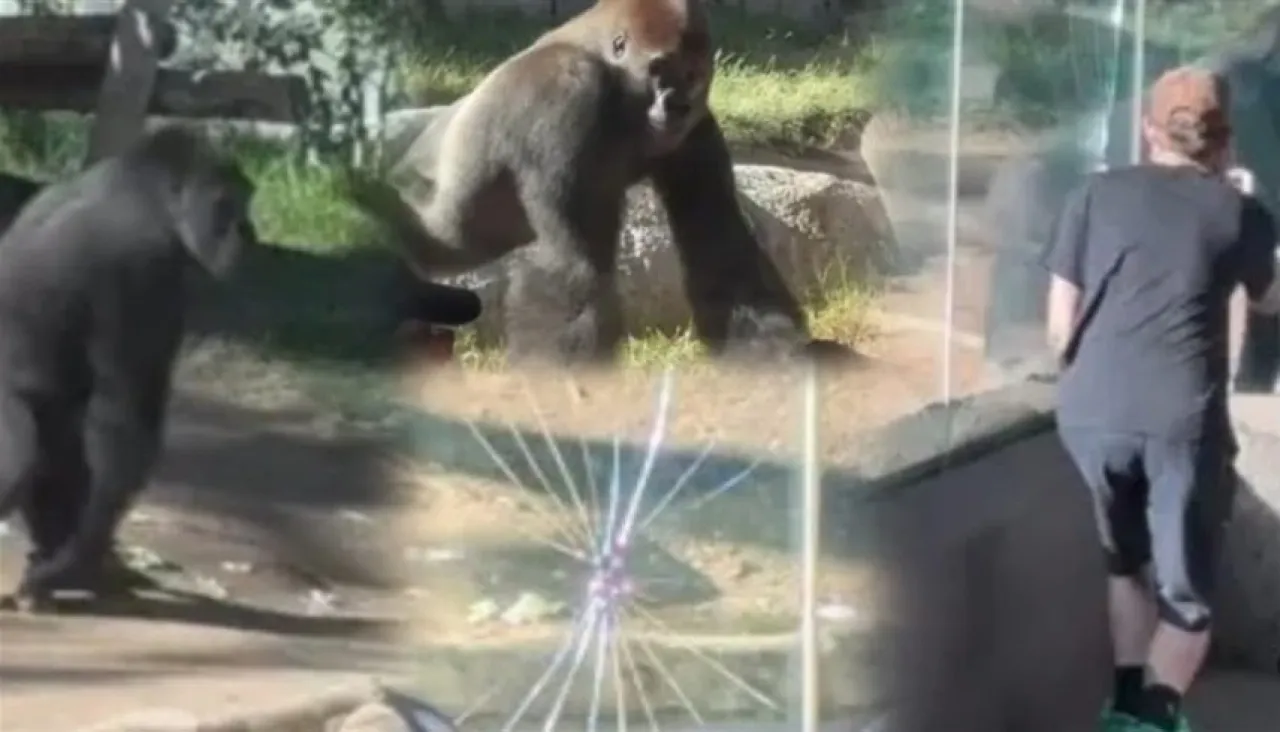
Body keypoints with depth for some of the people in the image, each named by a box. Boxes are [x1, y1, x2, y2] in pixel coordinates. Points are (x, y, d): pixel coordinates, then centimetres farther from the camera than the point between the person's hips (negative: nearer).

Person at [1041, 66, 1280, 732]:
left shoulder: (1095, 195, 11)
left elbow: (1060, 328, 10)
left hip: (1092, 412, 2)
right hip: (1184, 417, -2)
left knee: (1125, 560, 25)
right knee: (1185, 588, 8)